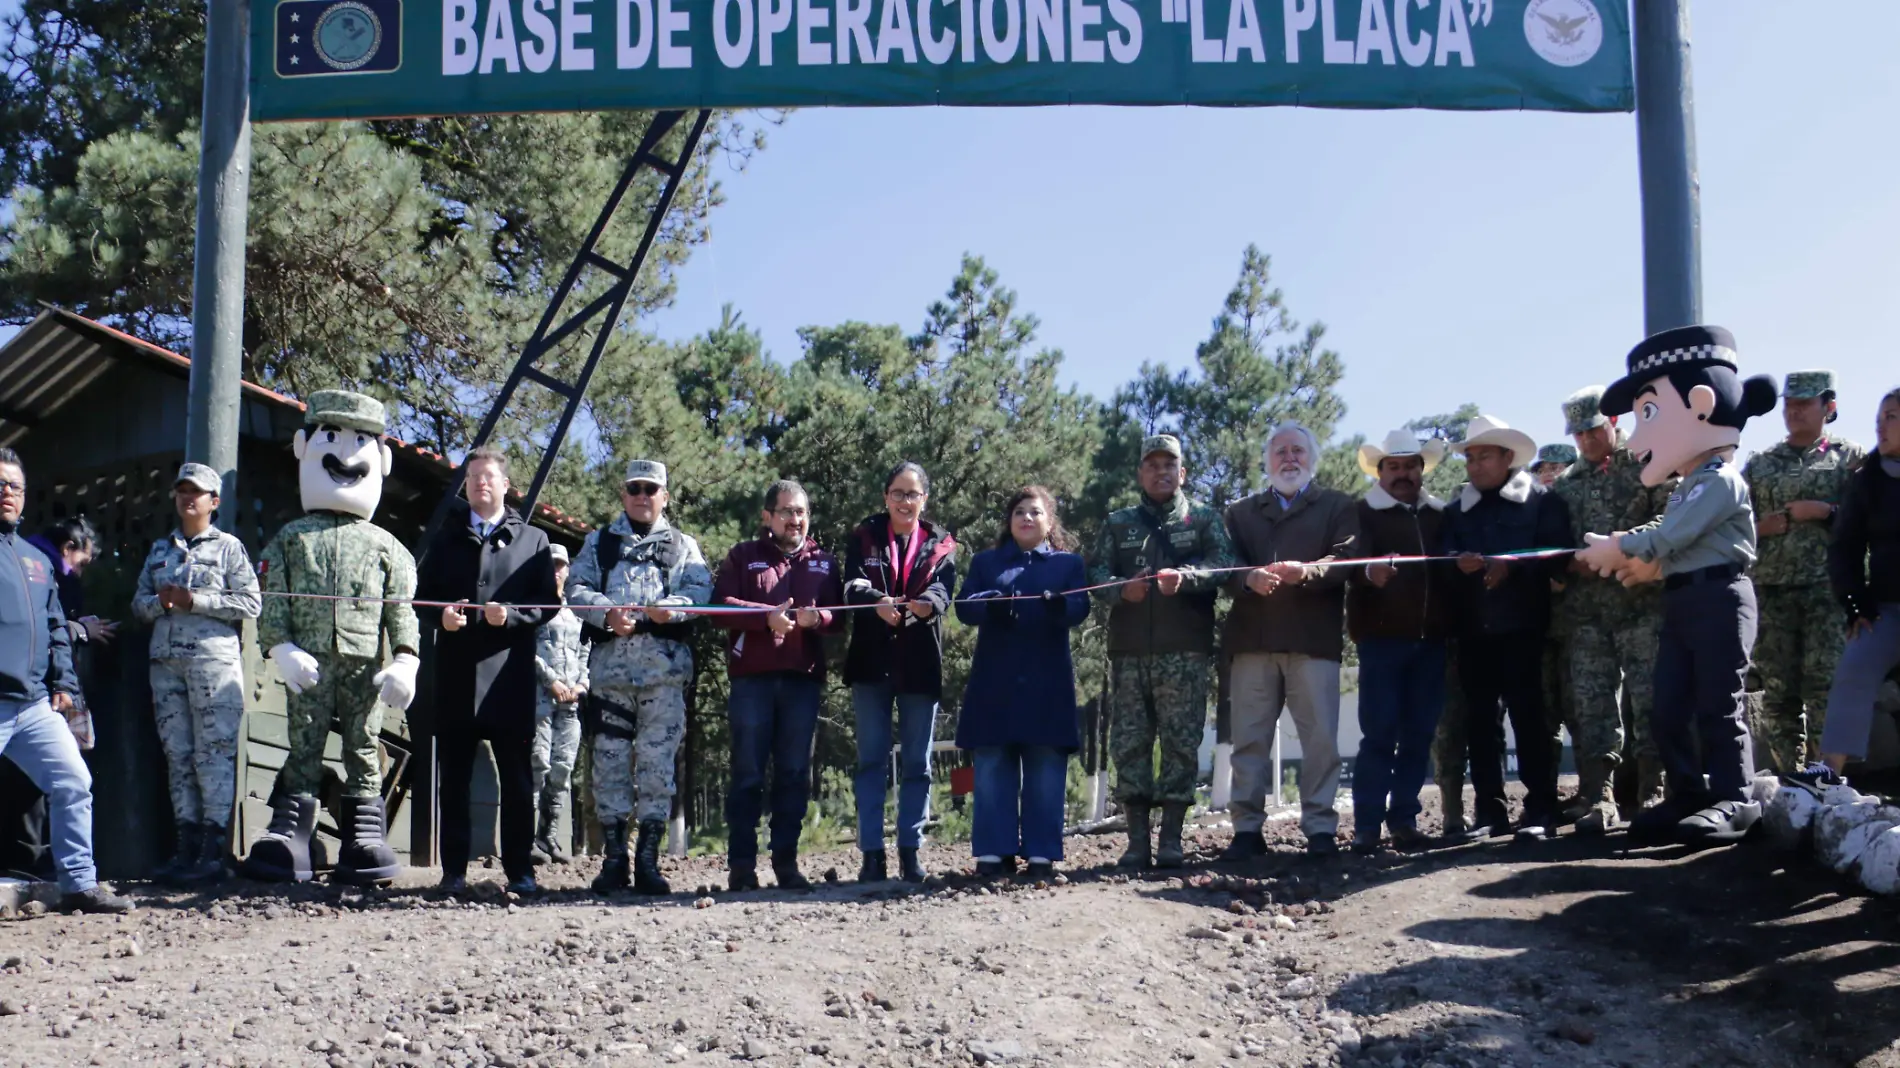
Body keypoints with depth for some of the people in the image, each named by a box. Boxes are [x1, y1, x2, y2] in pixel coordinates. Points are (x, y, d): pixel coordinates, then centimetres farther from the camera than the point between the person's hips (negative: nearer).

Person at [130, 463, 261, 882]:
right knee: (177, 752, 4)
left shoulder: (228, 547, 5)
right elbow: (139, 602, 18)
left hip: (214, 658, -5)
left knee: (214, 751, -8)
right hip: (166, 659, 6)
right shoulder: (159, 549, 21)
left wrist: (194, 600, -11)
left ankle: (213, 849, -7)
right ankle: (187, 843, 8)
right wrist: (160, 602, -5)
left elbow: (251, 603, -4)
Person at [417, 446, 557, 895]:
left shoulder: (533, 540, 12)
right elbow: (422, 596, 17)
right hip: (455, 676, 2)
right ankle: (454, 871, 9)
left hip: (509, 676, -2)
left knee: (517, 778, -1)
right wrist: (441, 615, -5)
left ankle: (520, 870, 4)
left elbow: (548, 602, 4)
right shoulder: (446, 539, 19)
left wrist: (510, 614, -14)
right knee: (454, 777, 3)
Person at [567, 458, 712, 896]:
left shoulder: (683, 545, 18)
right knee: (610, 756, 0)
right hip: (610, 662, 1)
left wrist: (671, 608, -18)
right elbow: (576, 589, 7)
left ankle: (648, 858, -1)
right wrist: (607, 613, -13)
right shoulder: (599, 543, 20)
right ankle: (615, 857, 6)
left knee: (658, 758, -4)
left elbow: (701, 590, 3)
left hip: (665, 664, -1)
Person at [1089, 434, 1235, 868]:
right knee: (1128, 742, -1)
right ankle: (1137, 839, 3)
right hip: (1129, 652, 2)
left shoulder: (1205, 519, 12)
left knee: (1181, 742, -4)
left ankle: (1171, 838, 0)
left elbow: (1223, 565, -5)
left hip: (1185, 651, -2)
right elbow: (1096, 575, 7)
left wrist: (1185, 576, -24)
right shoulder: (1118, 523, 18)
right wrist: (1122, 589, -15)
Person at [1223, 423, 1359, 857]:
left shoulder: (1339, 507, 14)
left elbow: (1346, 558, -4)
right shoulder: (1240, 512, 21)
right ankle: (1248, 829, 4)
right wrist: (1250, 578, -18)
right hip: (1252, 638, 2)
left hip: (1314, 637, -2)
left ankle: (1320, 827, 1)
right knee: (1249, 738, 1)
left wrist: (1306, 571, -23)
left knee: (1320, 737, -4)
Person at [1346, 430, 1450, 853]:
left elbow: (1450, 568, 16)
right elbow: (1351, 564, -12)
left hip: (1431, 637, 4)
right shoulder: (1364, 513, 3)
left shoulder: (1440, 515, 15)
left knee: (1419, 734, 4)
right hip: (1382, 636, -4)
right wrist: (1370, 572, -32)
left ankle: (1404, 818, 9)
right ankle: (1367, 824, -4)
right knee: (1379, 733, -6)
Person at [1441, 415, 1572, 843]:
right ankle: (1489, 811, 10)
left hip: (1523, 627, -4)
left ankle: (1540, 811, -1)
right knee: (1479, 720, 4)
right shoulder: (1456, 511, 17)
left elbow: (1557, 555, -6)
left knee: (1528, 715, -6)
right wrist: (1459, 562, -18)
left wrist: (1512, 565, -19)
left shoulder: (1542, 501, 5)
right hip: (1473, 630, 4)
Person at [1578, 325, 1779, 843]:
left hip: (1719, 598, -10)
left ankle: (1732, 800, -4)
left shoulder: (1720, 480, -11)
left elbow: (1667, 536, -17)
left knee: (1719, 707, -8)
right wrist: (1646, 563, 5)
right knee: (1669, 709, 7)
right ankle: (1689, 795, 12)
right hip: (1681, 601, 10)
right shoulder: (1691, 487, 20)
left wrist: (1617, 547, -4)